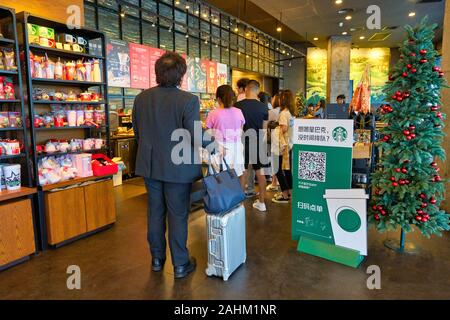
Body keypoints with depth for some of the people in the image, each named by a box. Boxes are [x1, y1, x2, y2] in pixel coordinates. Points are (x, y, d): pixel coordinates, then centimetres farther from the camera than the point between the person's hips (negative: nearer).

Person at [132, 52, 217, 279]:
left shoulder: (141, 98, -1)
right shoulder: (189, 100, -18)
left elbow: (137, 132, 8)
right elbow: (195, 138, -19)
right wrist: (215, 144, -2)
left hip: (150, 166, 5)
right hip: (177, 167, -4)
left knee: (155, 212, 18)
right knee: (178, 215, 8)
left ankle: (157, 259, 33)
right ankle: (180, 264, 22)